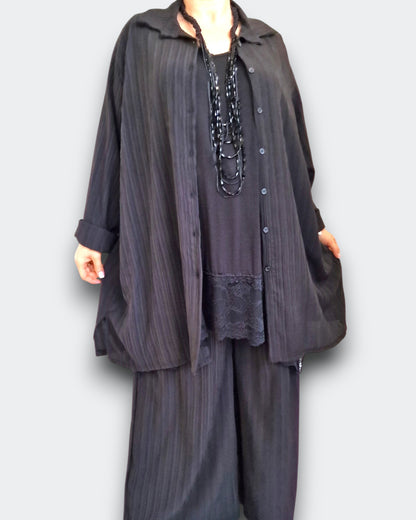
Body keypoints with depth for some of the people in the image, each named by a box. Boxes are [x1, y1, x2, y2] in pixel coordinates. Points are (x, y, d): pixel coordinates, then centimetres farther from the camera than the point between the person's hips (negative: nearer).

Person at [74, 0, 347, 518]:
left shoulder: (267, 43, 17)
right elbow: (116, 138, 7)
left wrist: (310, 222, 21)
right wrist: (95, 232, 5)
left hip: (265, 247, 3)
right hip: (181, 252, -2)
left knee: (266, 393, 8)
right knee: (184, 400, 2)